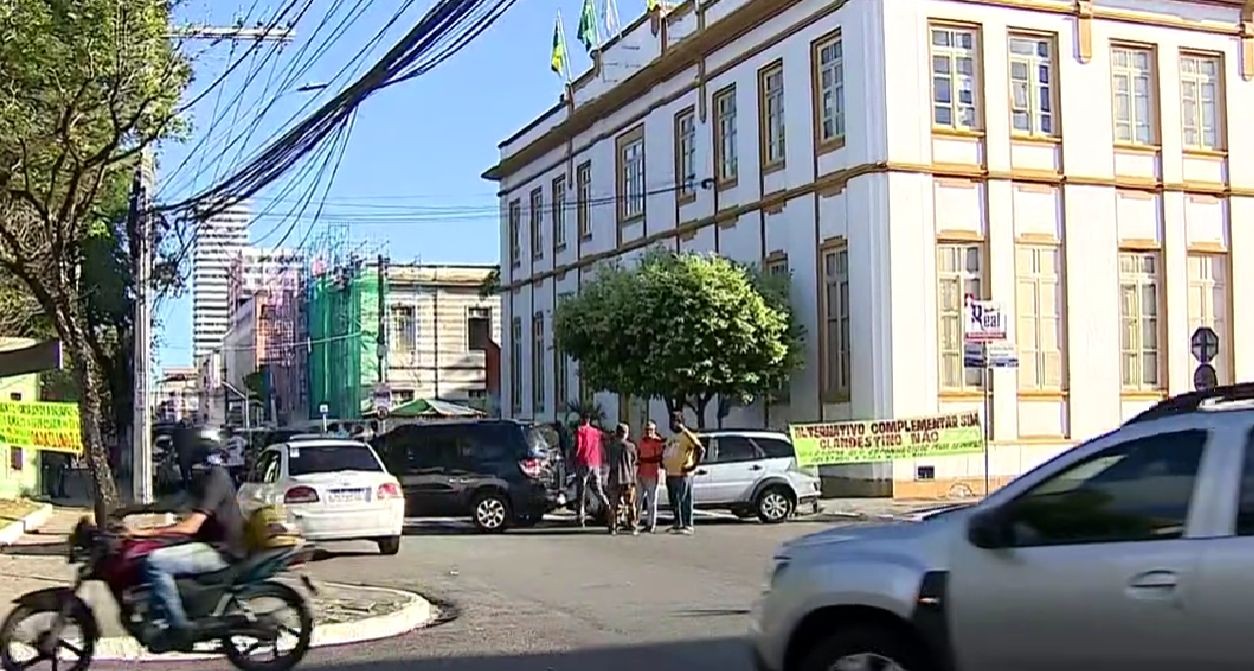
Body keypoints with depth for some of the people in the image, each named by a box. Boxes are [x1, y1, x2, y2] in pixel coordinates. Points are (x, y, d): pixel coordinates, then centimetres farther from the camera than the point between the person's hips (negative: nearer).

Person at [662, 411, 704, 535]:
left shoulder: (687, 435, -7)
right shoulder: (671, 437, 19)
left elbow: (701, 450, -16)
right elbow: (666, 453, 34)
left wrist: (694, 466, -17)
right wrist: (663, 463, 18)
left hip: (683, 474, -8)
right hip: (670, 474, 8)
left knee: (685, 501, -9)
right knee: (674, 502, 11)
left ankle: (687, 525, -9)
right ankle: (678, 524, 19)